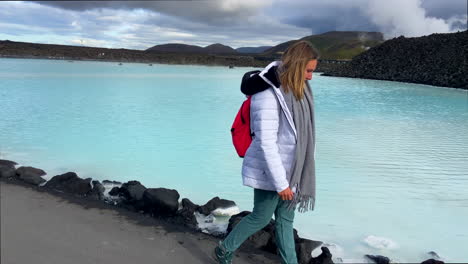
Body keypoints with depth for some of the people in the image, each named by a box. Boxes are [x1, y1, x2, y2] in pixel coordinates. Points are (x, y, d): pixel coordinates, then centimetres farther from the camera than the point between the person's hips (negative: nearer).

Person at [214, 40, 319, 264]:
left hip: (290, 169, 8)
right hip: (270, 171, -8)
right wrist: (281, 183, -22)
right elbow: (266, 143, -25)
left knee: (285, 219, 17)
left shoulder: (295, 88, 2)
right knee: (261, 218, 10)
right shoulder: (269, 95, -25)